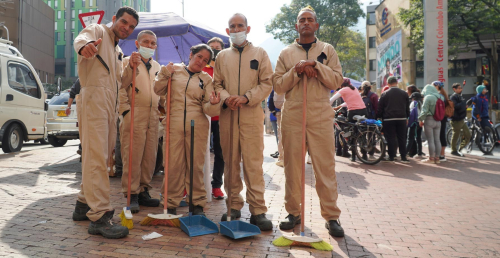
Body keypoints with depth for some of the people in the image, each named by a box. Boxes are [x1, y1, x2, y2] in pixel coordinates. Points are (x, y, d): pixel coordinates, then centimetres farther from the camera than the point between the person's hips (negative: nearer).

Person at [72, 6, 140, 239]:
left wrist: (131, 67, 5)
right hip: (94, 99, -9)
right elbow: (81, 38, -21)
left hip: (111, 105, 9)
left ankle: (84, 204, 26)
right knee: (96, 156, -14)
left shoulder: (118, 51, 26)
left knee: (101, 156, 13)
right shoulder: (98, 30, 3)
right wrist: (85, 44, -45)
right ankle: (99, 216, -15)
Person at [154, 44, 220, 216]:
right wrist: (165, 74, -2)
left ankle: (198, 204, 13)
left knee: (196, 165, 2)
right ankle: (172, 203, 14)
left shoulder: (206, 79, 12)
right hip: (174, 124, 0)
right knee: (174, 165, 0)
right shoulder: (175, 70, 12)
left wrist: (213, 103, -17)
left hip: (197, 126, 1)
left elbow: (208, 109, 4)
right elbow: (158, 90, 10)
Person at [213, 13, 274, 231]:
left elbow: (267, 83, 3)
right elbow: (217, 84, 14)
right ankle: (234, 206, 15)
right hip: (227, 115, 3)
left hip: (252, 115, -2)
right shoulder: (222, 56, 16)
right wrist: (226, 98, -8)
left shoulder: (259, 53, 10)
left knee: (254, 162, -6)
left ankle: (258, 210, -1)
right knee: (230, 162, 4)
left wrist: (246, 97, -12)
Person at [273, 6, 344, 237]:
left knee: (325, 167, -2)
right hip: (292, 116, 1)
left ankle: (331, 216, 7)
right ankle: (293, 212, 16)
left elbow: (337, 81, 3)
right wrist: (296, 71, -8)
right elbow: (278, 86, 6)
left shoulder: (328, 50, 12)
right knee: (292, 166, 4)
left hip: (321, 116, -1)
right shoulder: (286, 53, 13)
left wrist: (316, 66, -9)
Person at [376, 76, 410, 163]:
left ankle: (391, 157, 6)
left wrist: (379, 117, 8)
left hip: (388, 119, -2)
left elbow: (380, 108, -1)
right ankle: (403, 157, 10)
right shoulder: (404, 93, 7)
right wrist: (406, 117, 21)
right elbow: (407, 107, 13)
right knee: (402, 138, 7)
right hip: (402, 118, 3)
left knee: (390, 138, 2)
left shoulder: (384, 94, -1)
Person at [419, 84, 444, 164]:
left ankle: (431, 158, 2)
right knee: (437, 139, 9)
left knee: (430, 140, -2)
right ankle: (437, 158, 14)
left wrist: (420, 119, -4)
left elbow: (425, 110, -13)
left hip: (429, 120, -7)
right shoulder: (440, 97, 9)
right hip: (438, 121, 7)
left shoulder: (428, 97, -12)